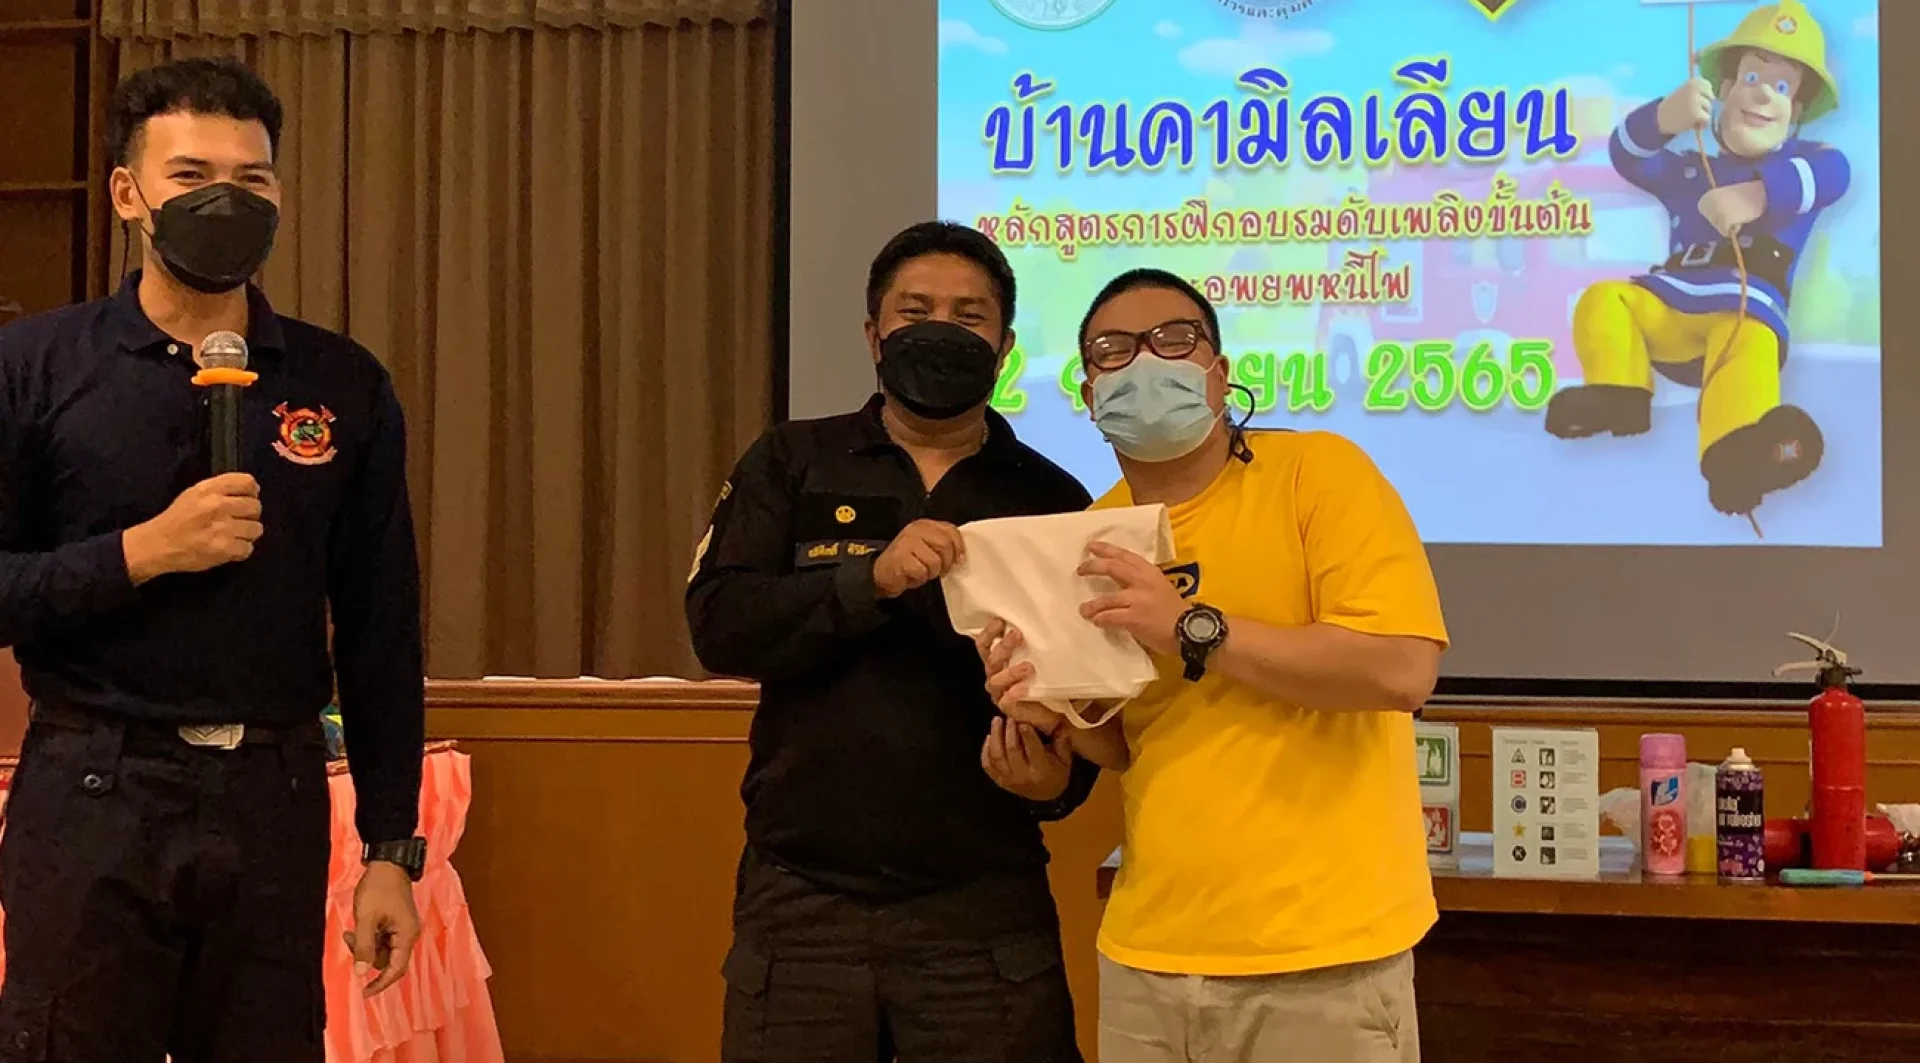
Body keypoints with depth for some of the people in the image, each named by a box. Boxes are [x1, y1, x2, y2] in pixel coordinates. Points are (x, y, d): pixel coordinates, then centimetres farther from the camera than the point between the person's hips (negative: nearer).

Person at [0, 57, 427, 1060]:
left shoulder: (343, 385, 5)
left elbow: (381, 636, 6)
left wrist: (390, 849, 4)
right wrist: (143, 552, -16)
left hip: (274, 800, 2)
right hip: (92, 799, -1)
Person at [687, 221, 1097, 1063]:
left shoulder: (1054, 502, 7)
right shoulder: (791, 464, 7)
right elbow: (721, 626, -6)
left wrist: (1058, 776, -17)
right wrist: (871, 579, -20)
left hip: (985, 907, 0)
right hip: (800, 899, 0)